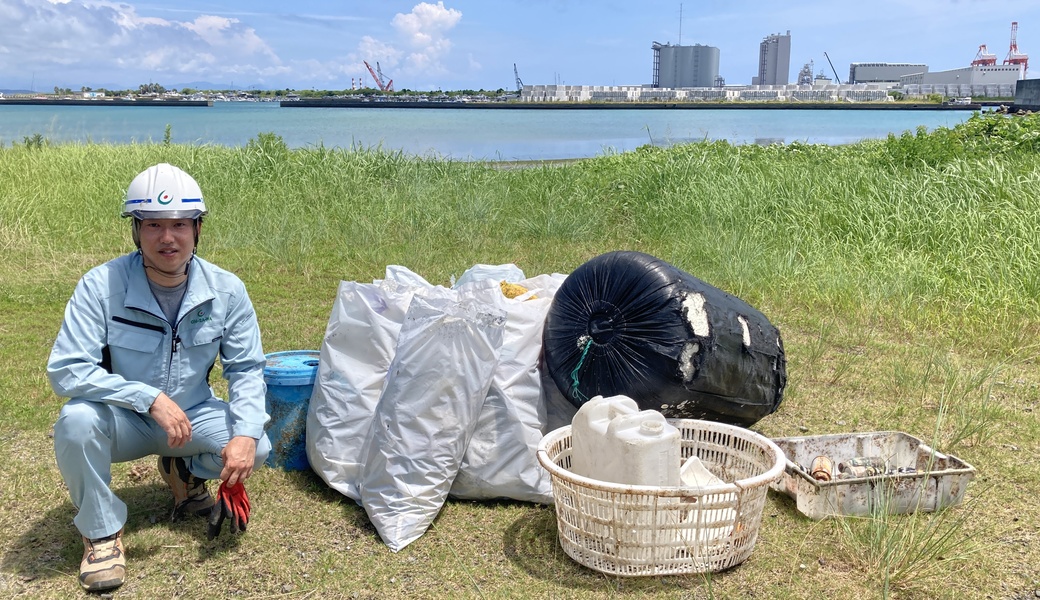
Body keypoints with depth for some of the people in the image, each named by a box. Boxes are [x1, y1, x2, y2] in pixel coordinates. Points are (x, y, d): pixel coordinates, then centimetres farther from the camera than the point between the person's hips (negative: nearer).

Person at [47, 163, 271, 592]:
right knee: (78, 419, -34)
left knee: (256, 449, -22)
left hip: (192, 416, 2)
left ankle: (184, 472, 14)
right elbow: (65, 370, -25)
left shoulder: (226, 290, -13)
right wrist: (150, 399, -34)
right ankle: (101, 531, -8)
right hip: (123, 423, -2)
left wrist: (246, 433, -25)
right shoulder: (101, 286, -21)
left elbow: (246, 370, -8)